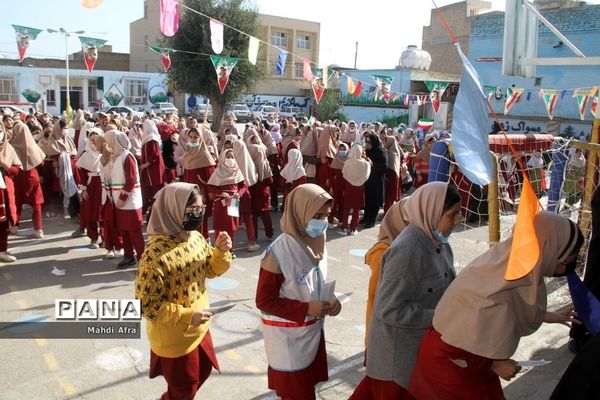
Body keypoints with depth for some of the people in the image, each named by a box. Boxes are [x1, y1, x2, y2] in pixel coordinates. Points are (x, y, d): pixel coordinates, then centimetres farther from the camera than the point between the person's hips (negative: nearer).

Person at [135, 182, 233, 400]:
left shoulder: (196, 238, -8)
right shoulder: (155, 255, -30)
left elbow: (211, 270, 6)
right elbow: (146, 304, -25)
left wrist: (221, 251, -14)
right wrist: (187, 316, -28)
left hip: (199, 328, 7)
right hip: (173, 337, -7)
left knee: (202, 371, 28)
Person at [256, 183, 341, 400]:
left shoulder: (317, 244, -4)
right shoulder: (278, 253, -27)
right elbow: (264, 301, -21)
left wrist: (331, 298, -9)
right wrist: (306, 309, -27)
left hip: (313, 331, 7)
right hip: (288, 337, -7)